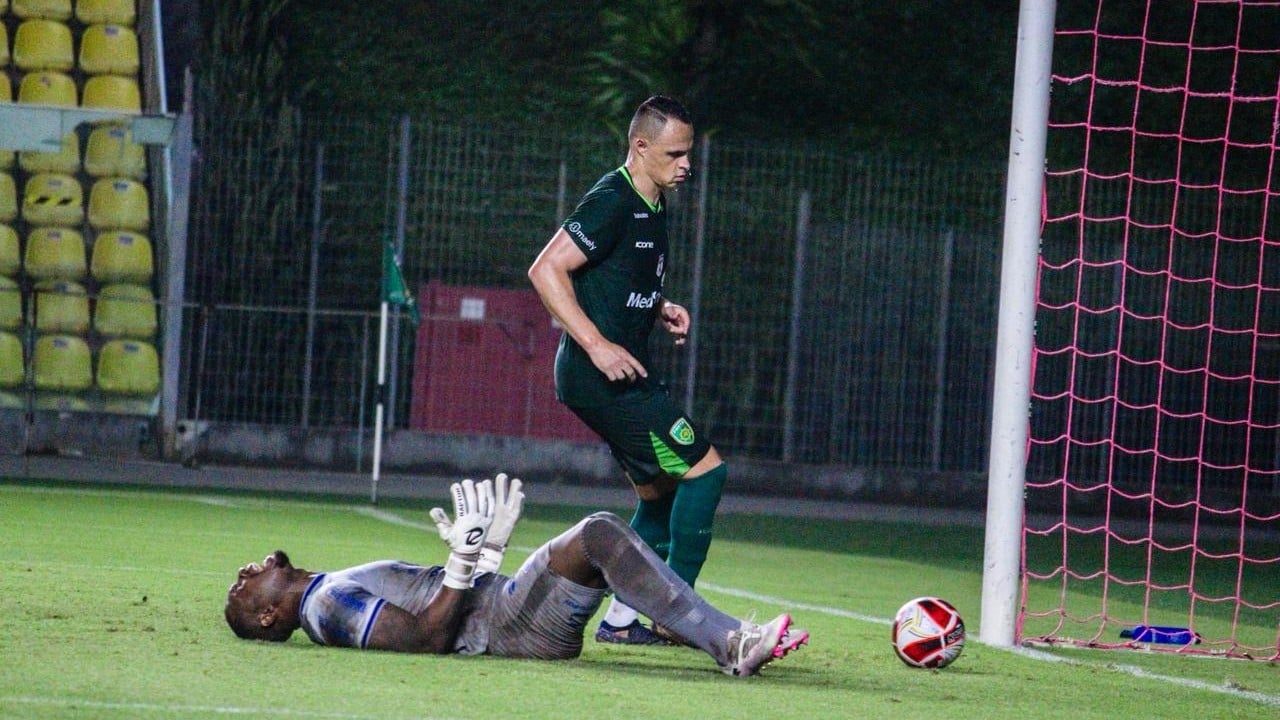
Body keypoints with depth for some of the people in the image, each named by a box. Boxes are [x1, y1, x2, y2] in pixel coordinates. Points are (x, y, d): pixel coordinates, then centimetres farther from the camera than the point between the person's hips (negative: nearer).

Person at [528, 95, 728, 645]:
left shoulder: (652, 208, 16)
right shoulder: (611, 202, -15)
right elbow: (546, 270, -19)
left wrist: (662, 310, 8)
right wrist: (598, 345, -23)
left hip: (625, 371, 10)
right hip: (602, 374, -10)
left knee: (660, 497, 14)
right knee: (704, 469, -10)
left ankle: (620, 620, 18)